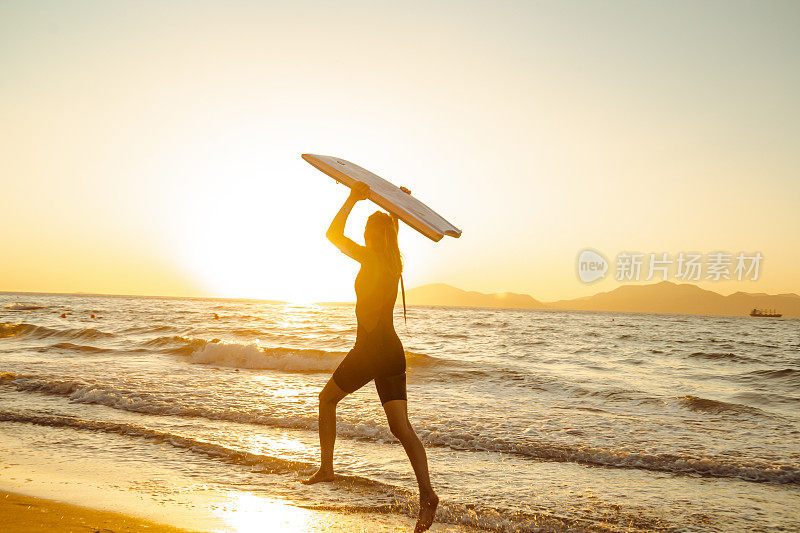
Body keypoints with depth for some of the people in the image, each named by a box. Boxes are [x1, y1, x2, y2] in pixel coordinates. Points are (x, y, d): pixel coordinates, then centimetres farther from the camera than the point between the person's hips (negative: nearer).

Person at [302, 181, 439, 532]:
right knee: (402, 427, -2)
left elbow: (333, 234, -9)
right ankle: (426, 493, -18)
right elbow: (391, 231, 33)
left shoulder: (370, 258, -10)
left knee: (327, 400, 19)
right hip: (394, 350, 7)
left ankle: (326, 468, 25)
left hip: (370, 349, -6)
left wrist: (353, 199, -5)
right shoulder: (394, 263, 11)